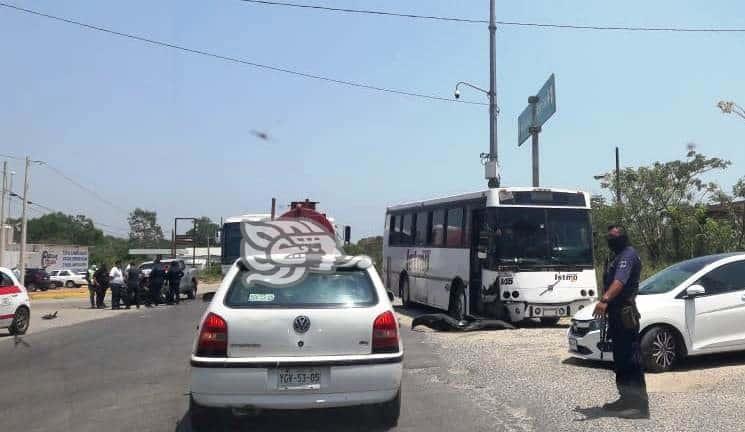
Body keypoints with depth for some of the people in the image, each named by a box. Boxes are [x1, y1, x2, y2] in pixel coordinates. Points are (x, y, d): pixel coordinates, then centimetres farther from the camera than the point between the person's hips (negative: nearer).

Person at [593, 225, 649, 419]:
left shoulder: (628, 255, -13)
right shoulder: (620, 257, 21)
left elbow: (620, 280, -31)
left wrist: (605, 300, -45)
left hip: (624, 314, -11)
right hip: (616, 314, 11)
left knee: (631, 359, -9)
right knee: (620, 359, 16)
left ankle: (640, 405, -7)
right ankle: (626, 399, 26)